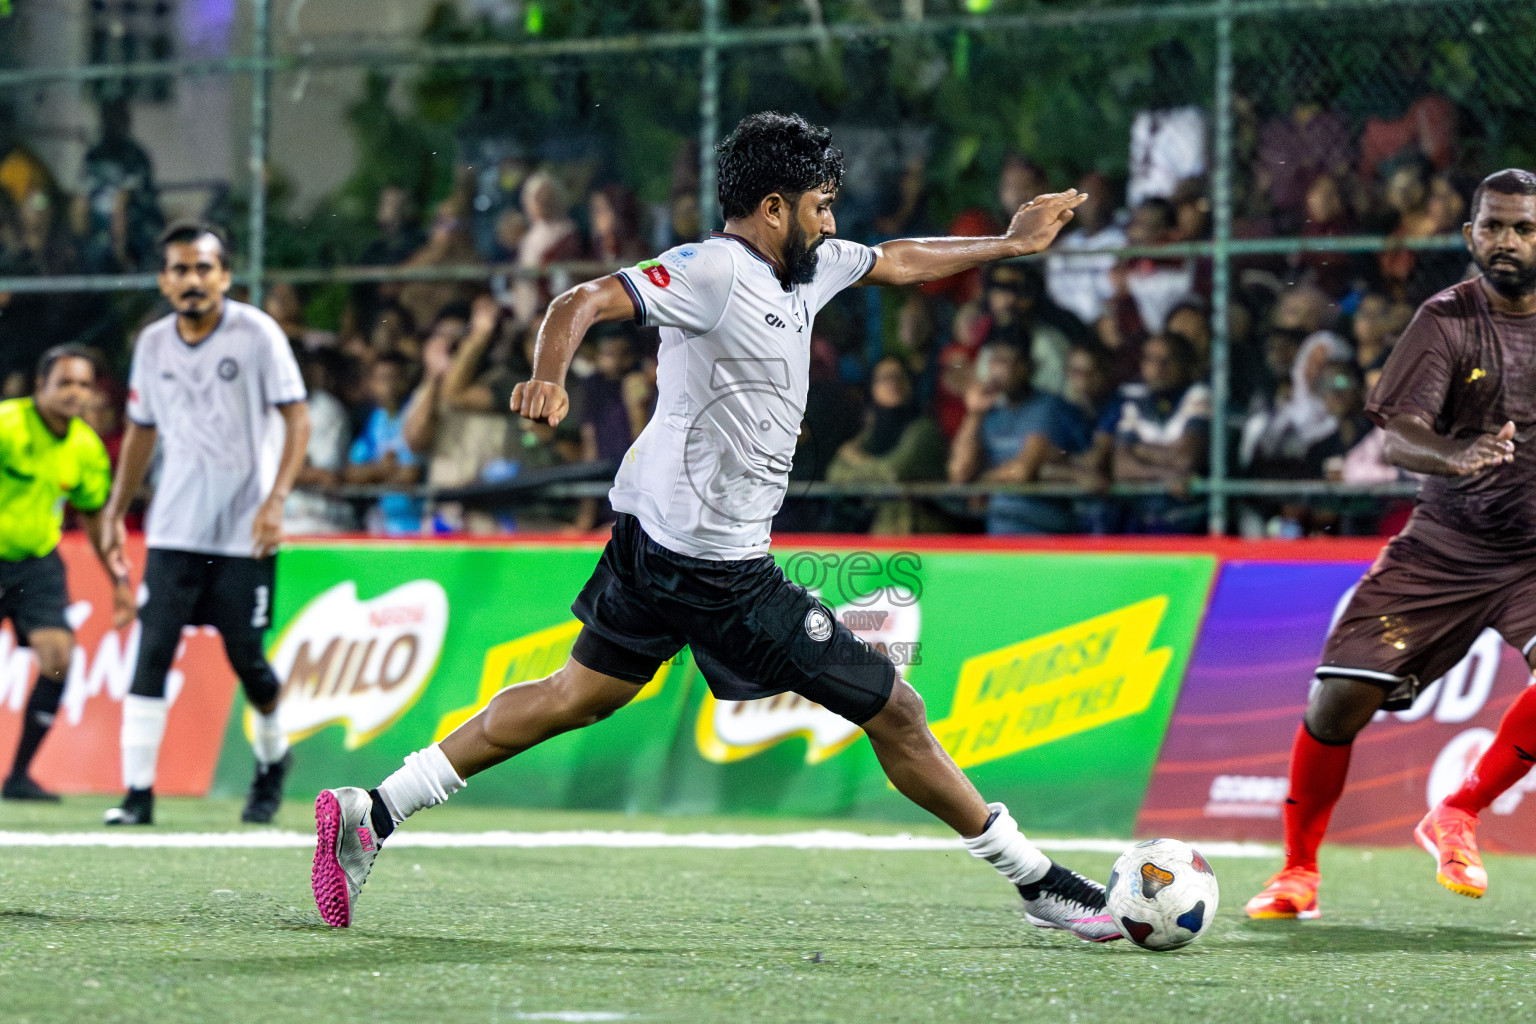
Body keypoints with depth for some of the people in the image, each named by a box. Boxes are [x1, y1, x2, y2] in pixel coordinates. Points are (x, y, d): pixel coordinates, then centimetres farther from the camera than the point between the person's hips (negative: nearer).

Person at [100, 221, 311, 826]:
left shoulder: (256, 334, -7)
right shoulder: (153, 345, 6)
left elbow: (296, 418, -8)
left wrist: (276, 499, -19)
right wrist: (115, 511, 14)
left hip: (244, 532, -3)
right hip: (173, 530, 3)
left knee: (247, 660, 1)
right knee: (152, 653, -8)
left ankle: (272, 762, 29)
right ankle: (137, 792, -8)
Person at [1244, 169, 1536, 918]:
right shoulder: (1448, 321, -9)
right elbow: (1399, 437, -21)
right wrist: (1457, 456, -42)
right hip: (1444, 544, 0)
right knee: (1338, 702, -8)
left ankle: (1456, 817, -6)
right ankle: (1298, 871, 15)